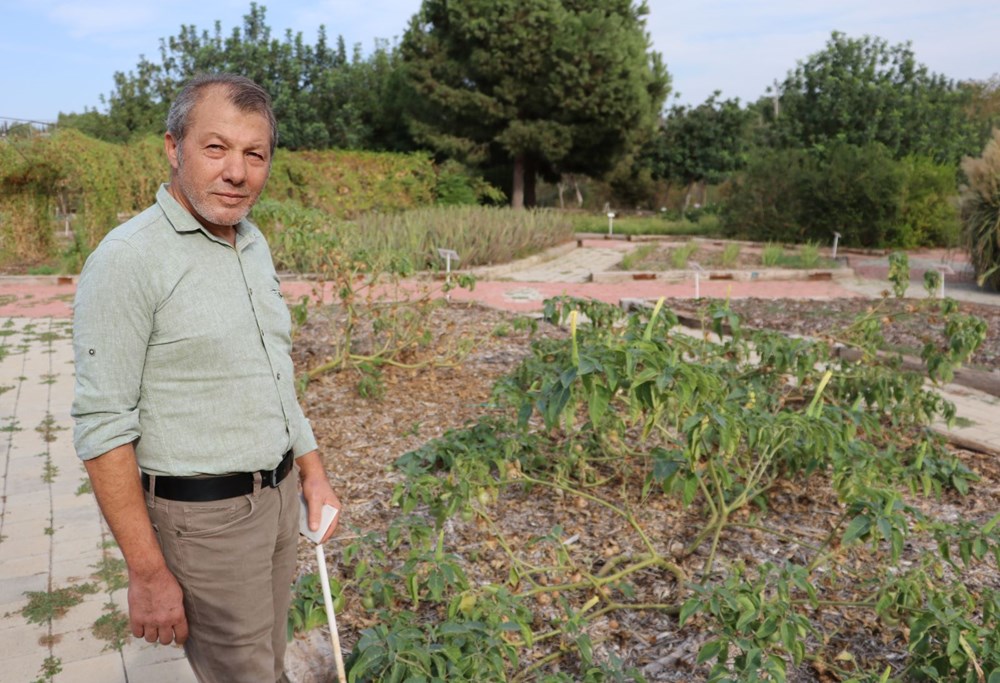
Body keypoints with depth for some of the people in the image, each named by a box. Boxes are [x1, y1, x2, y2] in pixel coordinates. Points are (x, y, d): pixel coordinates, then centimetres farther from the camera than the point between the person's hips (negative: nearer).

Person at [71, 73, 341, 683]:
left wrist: (313, 470, 13)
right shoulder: (128, 260, -18)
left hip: (278, 493, 7)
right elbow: (103, 427, -19)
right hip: (203, 516, -7)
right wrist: (148, 572, -18)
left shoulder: (253, 243, 5)